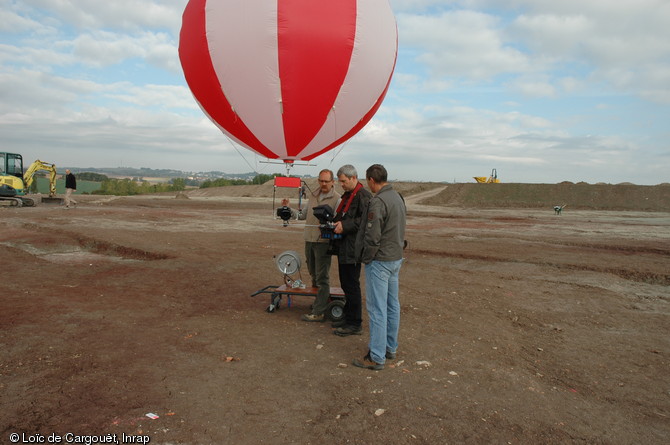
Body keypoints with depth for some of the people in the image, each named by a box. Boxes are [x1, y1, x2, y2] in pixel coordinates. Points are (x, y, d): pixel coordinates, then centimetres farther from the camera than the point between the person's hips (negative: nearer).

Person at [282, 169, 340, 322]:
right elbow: (303, 215, 19)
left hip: (323, 242, -7)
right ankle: (320, 299, 39)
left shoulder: (337, 199, -8)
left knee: (322, 278, -3)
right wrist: (288, 209, 7)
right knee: (313, 274, 20)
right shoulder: (313, 196, 14)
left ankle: (319, 312, 1)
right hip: (309, 240, 7)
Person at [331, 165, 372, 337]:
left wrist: (344, 225, -23)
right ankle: (348, 318, 29)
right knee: (345, 283, 17)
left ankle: (355, 324, 7)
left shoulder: (363, 196, -13)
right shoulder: (347, 195, 19)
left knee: (352, 285, -4)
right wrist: (334, 223, 9)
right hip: (344, 247, 10)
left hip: (353, 248, -10)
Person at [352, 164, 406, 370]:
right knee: (392, 305, 17)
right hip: (396, 258, 10)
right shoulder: (398, 197, 10)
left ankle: (376, 357, 4)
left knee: (377, 308, -3)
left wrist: (366, 258, -9)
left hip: (380, 261, -9)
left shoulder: (378, 201, -20)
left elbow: (372, 236, -22)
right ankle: (390, 347, 29)